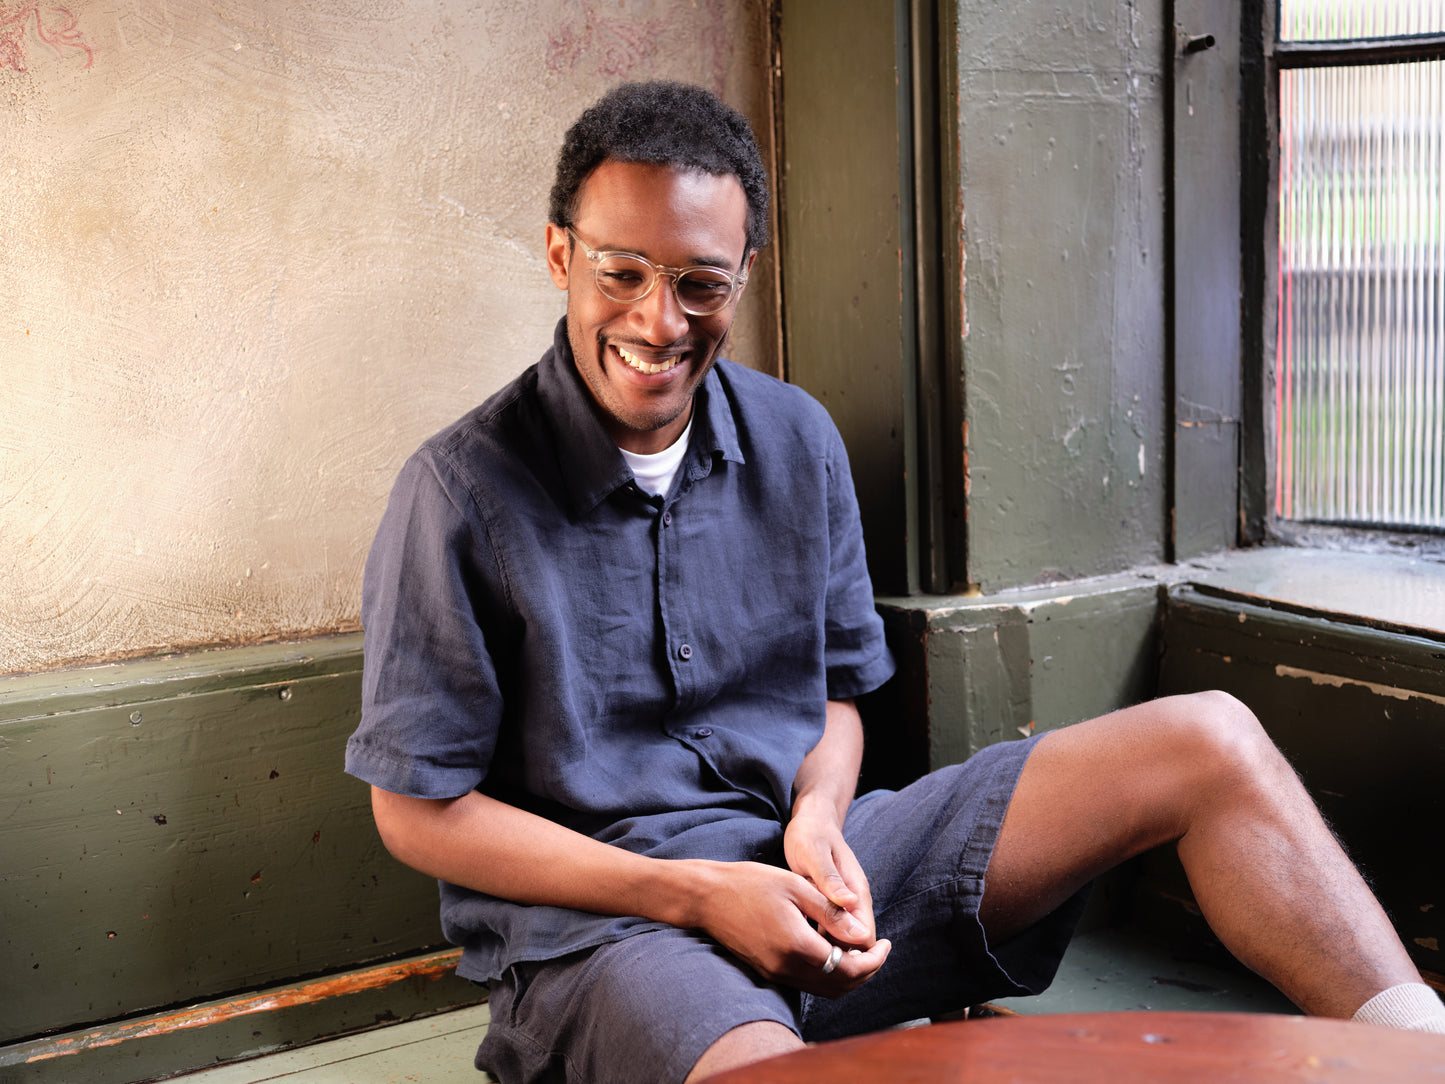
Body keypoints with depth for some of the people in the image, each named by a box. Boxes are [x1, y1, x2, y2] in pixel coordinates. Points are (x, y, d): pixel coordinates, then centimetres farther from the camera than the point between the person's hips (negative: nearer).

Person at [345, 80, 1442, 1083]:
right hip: (594, 925, -5)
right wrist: (696, 896, -16)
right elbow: (418, 809, -7)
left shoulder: (798, 441, 6)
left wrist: (816, 817, -9)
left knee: (1208, 742, -7)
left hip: (802, 872, 5)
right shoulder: (461, 491, -10)